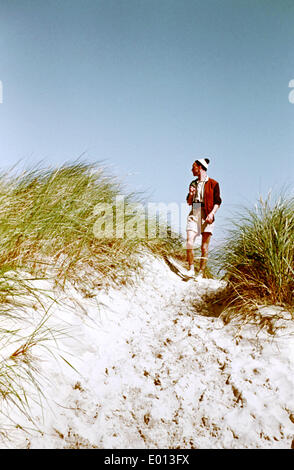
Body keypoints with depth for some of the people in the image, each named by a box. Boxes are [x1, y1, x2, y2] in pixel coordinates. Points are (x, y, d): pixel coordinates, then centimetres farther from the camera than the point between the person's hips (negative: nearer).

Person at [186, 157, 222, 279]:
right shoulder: (193, 183, 17)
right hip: (194, 214, 4)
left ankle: (201, 273, 4)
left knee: (204, 247, -2)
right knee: (189, 243, -12)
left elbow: (217, 202, 2)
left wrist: (212, 213, -13)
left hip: (207, 216, -4)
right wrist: (191, 195, 1)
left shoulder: (213, 183, 2)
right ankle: (191, 269, 0)